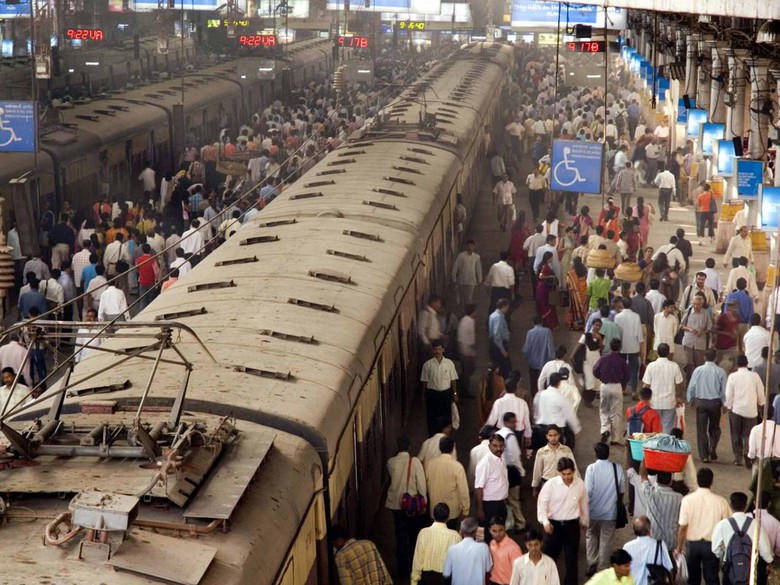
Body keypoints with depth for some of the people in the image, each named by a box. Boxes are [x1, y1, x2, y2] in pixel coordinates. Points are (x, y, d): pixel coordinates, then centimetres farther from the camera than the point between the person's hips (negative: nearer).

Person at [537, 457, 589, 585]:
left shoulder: (580, 484, -6)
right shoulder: (550, 484, -13)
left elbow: (584, 504, 9)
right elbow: (542, 503, -10)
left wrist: (584, 521, 21)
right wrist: (545, 522, -22)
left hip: (572, 525, 1)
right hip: (554, 524, -1)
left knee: (572, 558, 9)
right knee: (549, 555, 10)